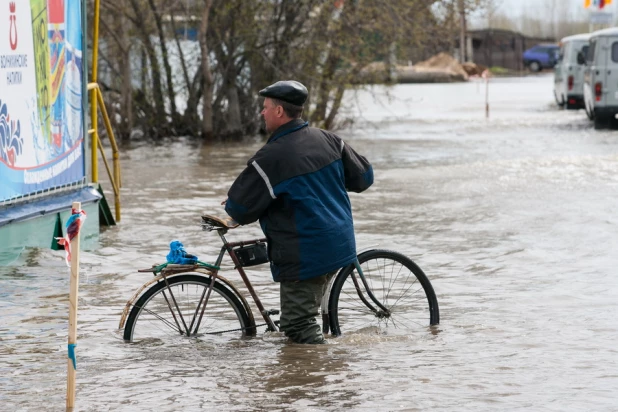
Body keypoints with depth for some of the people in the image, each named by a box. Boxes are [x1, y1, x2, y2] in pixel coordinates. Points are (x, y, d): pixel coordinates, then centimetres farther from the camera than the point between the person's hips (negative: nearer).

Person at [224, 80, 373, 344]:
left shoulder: (272, 157, -18)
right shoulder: (327, 140, 2)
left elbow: (240, 209, -14)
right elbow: (364, 178, 12)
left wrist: (230, 208, 10)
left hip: (304, 257, -8)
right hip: (340, 246, 8)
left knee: (297, 325, -1)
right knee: (308, 309, 25)